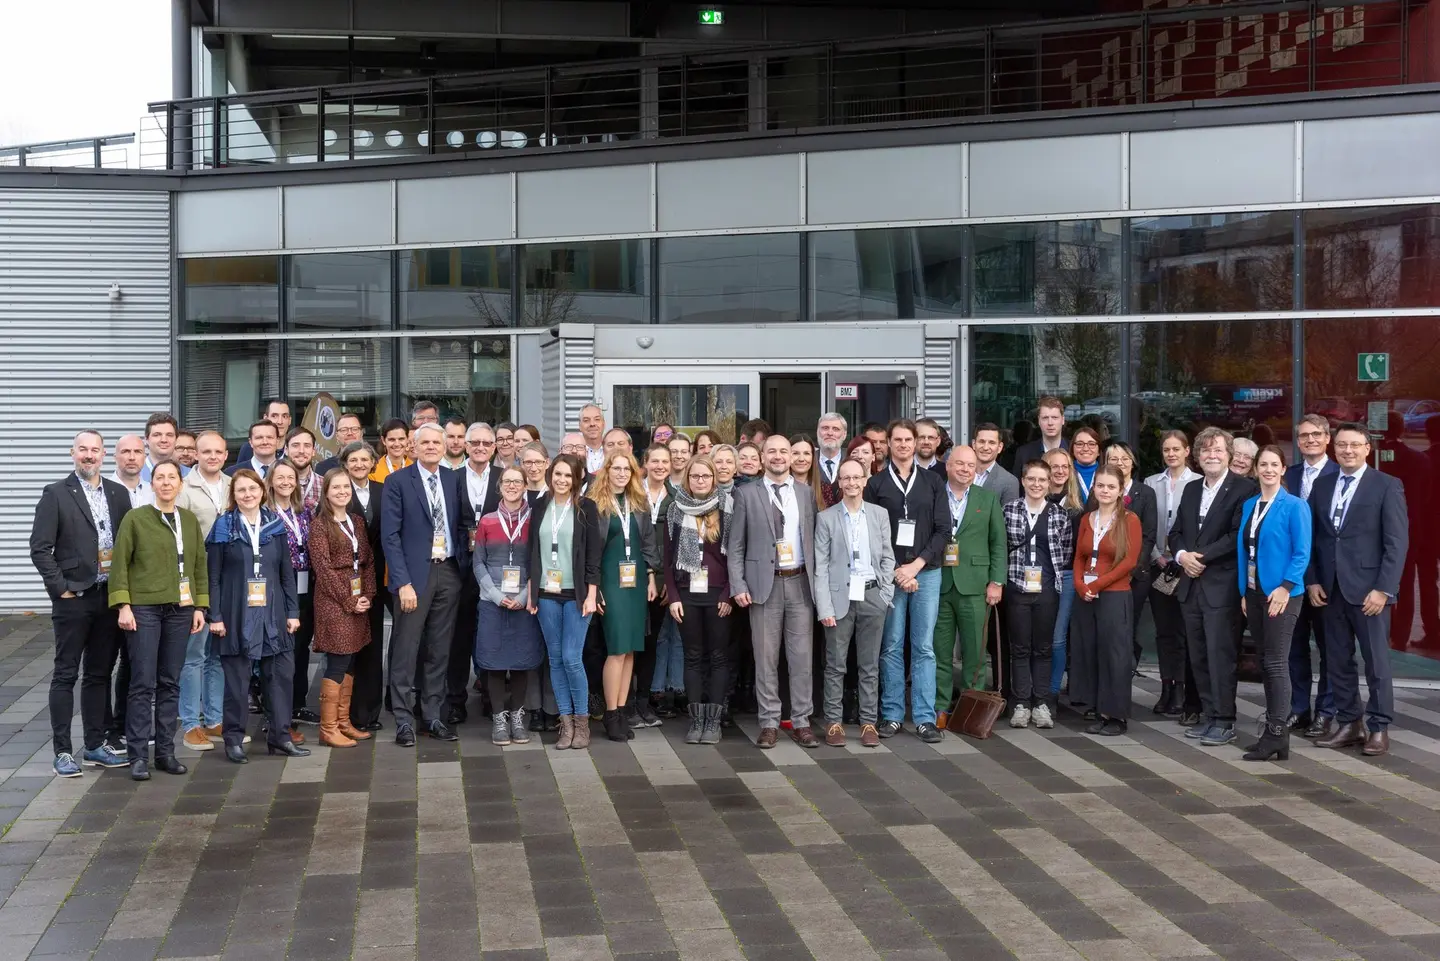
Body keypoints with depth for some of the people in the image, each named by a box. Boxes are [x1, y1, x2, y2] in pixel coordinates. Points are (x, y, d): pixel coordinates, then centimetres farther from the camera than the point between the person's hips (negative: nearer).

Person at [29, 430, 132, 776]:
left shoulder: (118, 494, 9)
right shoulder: (56, 494, -4)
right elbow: (40, 548, -7)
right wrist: (61, 587, -11)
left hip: (110, 597, 5)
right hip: (73, 598, -4)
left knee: (100, 673, 11)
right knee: (66, 674, 1)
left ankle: (95, 746, 20)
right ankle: (62, 752, 6)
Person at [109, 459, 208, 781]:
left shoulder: (189, 520, 11)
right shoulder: (135, 518, 0)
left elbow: (199, 564, 13)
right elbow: (119, 563, -3)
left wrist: (200, 606, 7)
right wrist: (123, 605, -10)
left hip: (180, 610, 4)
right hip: (144, 608, -4)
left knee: (171, 682, 6)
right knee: (143, 683, -4)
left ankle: (165, 751, 13)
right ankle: (138, 755, 2)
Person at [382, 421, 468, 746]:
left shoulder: (454, 479, 9)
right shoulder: (397, 481, -4)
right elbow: (390, 535, -8)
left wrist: (464, 565, 4)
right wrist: (403, 582, -14)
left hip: (449, 572, 4)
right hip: (415, 573, -4)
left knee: (439, 651, 10)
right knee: (406, 651, -1)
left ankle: (433, 717, 19)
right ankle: (404, 720, 7)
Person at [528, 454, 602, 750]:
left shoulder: (586, 507, -2)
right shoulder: (539, 507, 8)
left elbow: (593, 553, -4)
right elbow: (532, 551, 10)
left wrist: (591, 595, -9)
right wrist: (531, 592, 5)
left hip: (576, 594, -3)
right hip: (546, 594, 3)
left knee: (572, 658, -8)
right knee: (555, 659, 5)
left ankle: (582, 721, 6)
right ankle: (566, 722, 13)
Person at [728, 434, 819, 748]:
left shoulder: (806, 493, 8)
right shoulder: (746, 494, 3)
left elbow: (814, 540, 8)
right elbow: (735, 545, 2)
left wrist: (818, 582, 1)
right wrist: (738, 586, -6)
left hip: (800, 583, 2)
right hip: (764, 584, -1)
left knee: (801, 656, 3)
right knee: (766, 657, 3)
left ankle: (801, 721, 12)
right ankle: (769, 722, 11)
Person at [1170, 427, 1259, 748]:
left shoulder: (1244, 489, -7)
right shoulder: (1191, 490, 16)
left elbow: (1238, 535, -15)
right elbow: (1176, 532, 17)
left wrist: (1202, 556, -15)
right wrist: (1182, 555, -4)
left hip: (1222, 586, -7)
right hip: (1191, 585, 7)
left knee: (1221, 655, -6)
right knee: (1198, 656, 10)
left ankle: (1224, 721, 1)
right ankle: (1208, 716, 19)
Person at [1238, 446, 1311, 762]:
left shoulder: (1294, 506, -6)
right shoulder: (1249, 506, 12)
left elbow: (1302, 553, -9)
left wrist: (1286, 587, -18)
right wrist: (1244, 591, 8)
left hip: (1281, 593, -6)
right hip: (1254, 593, 6)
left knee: (1276, 662, -7)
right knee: (1265, 662, 9)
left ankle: (1277, 734, -4)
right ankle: (1275, 729, 16)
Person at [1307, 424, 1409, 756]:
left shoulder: (1387, 486, -3)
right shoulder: (1322, 486, 11)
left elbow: (1397, 542, -7)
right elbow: (1312, 537, 13)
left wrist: (1383, 588, -14)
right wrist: (1312, 580, 4)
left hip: (1368, 588, -4)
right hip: (1330, 588, 5)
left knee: (1376, 661, 2)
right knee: (1338, 661, 8)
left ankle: (1379, 728, 11)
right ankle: (1349, 724, 17)